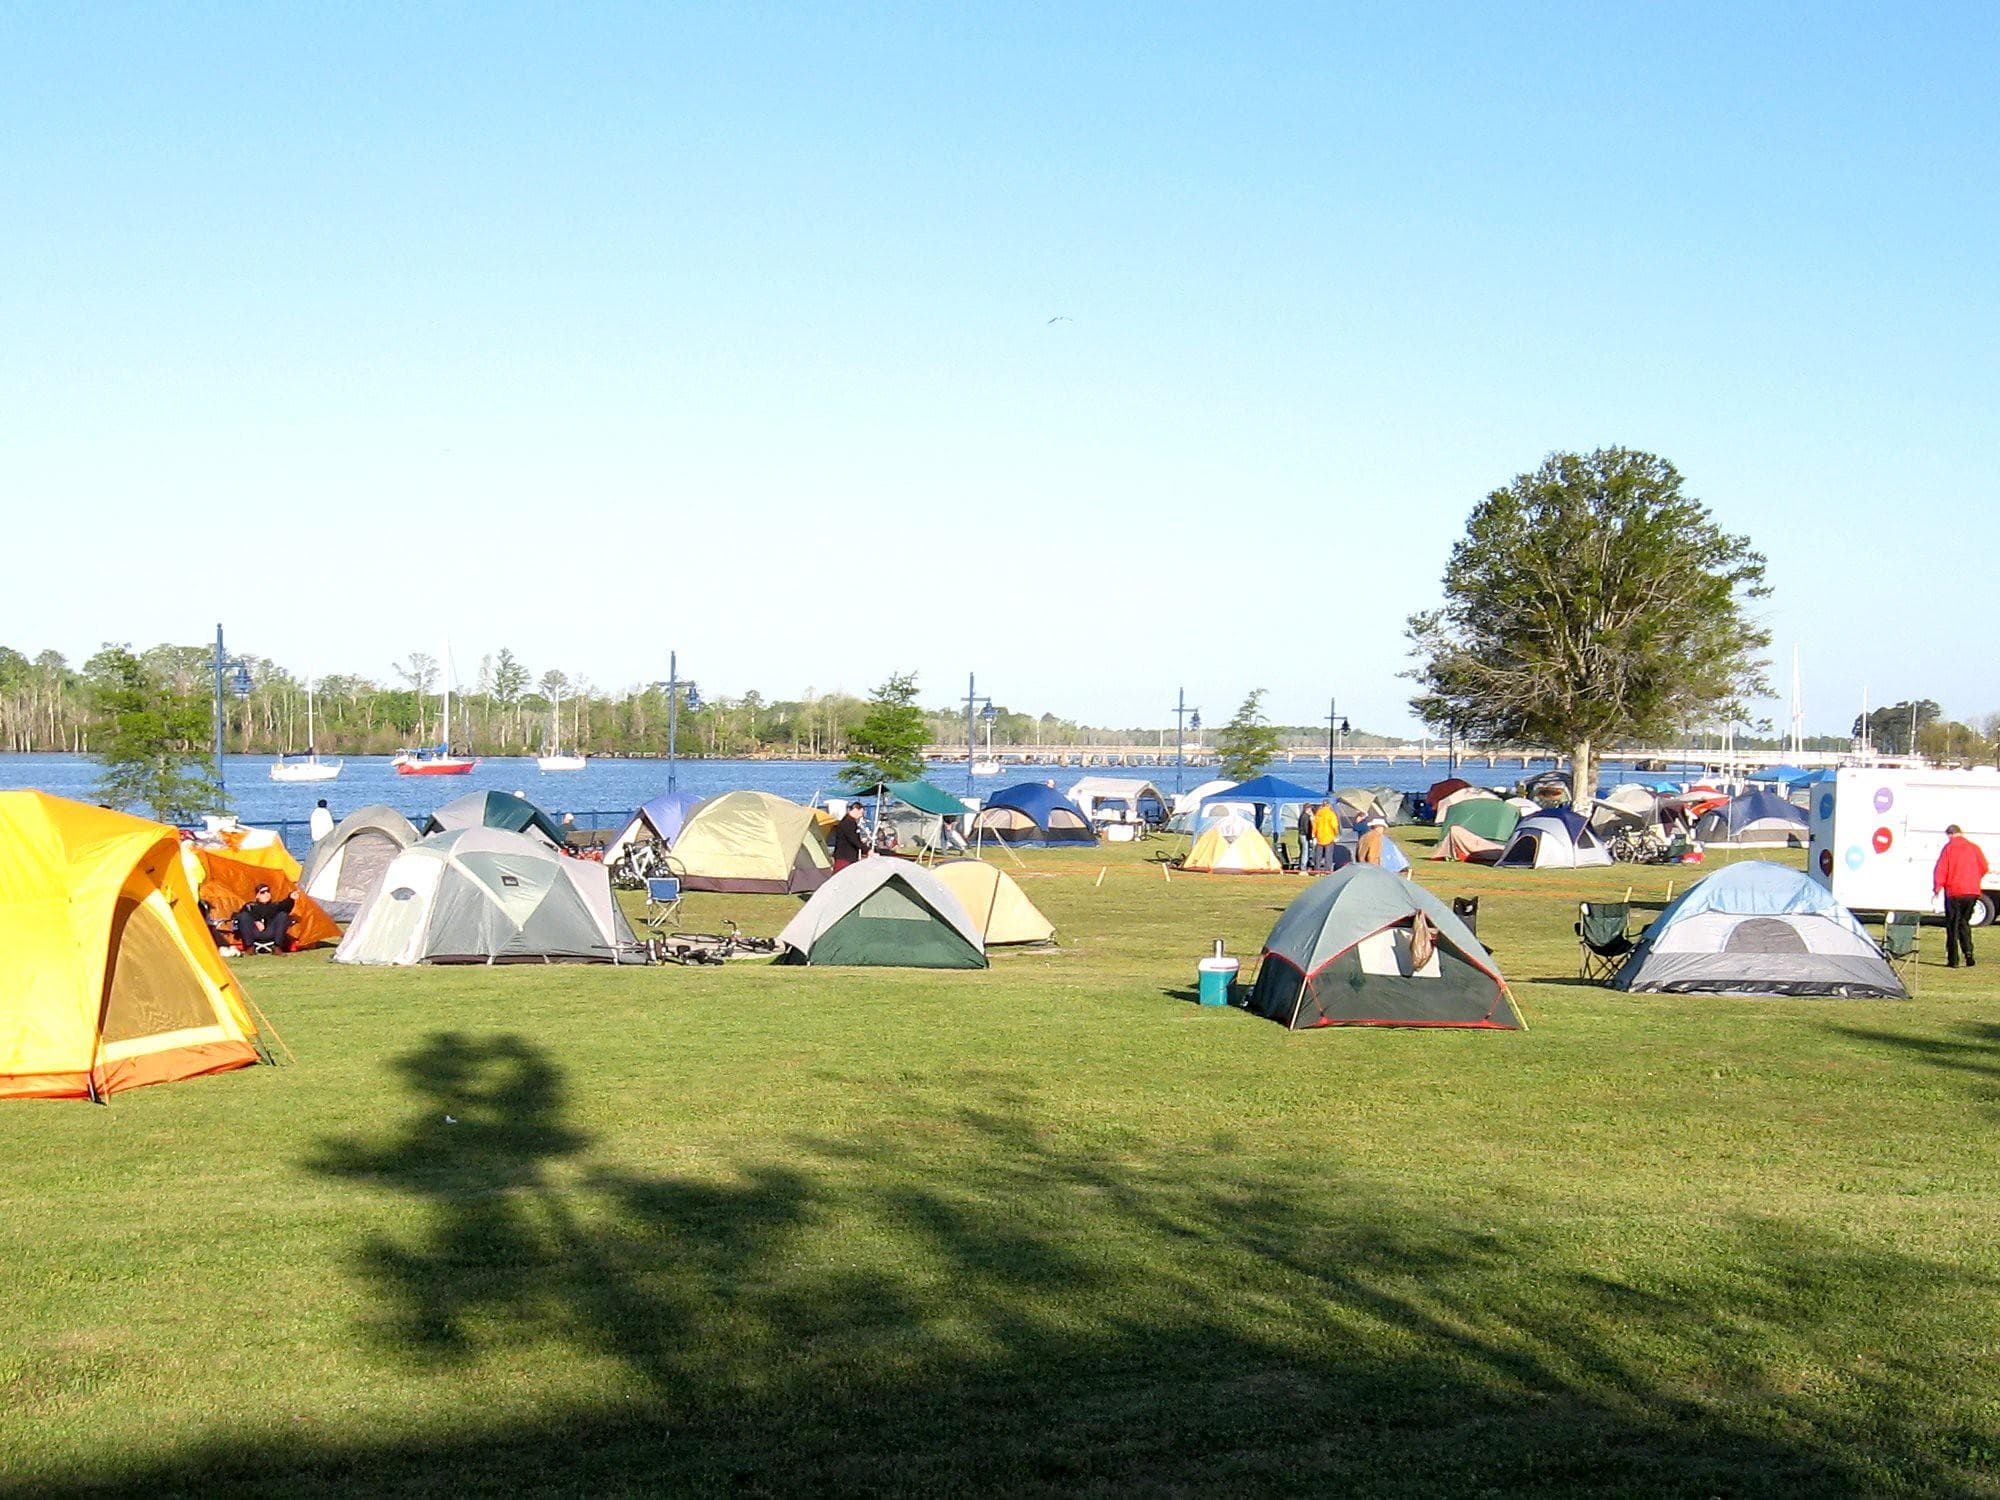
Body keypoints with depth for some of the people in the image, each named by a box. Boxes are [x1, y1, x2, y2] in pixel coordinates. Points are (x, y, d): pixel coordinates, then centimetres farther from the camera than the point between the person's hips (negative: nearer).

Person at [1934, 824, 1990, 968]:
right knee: (1964, 922, 18)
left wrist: (1937, 888, 1)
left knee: (1952, 925, 3)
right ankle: (1968, 952, 2)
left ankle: (1953, 960, 1)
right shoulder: (1974, 848, 5)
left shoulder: (1949, 848, -6)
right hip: (1973, 892, 4)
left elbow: (1941, 870, -9)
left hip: (1954, 892, -4)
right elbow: (1984, 867, 9)